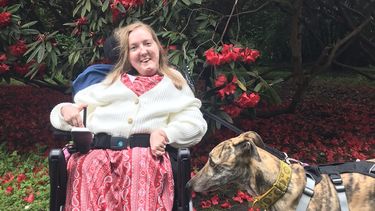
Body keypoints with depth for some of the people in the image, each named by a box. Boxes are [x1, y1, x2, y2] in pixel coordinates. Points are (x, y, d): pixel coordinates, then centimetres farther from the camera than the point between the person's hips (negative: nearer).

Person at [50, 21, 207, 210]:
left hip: (147, 152, -2)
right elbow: (81, 105, 27)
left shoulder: (174, 84, 23)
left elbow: (196, 124, 11)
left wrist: (165, 134, -7)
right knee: (88, 168, -33)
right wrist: (65, 110, 2)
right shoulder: (111, 83, 30)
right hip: (100, 151, 2)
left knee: (143, 169, -37)